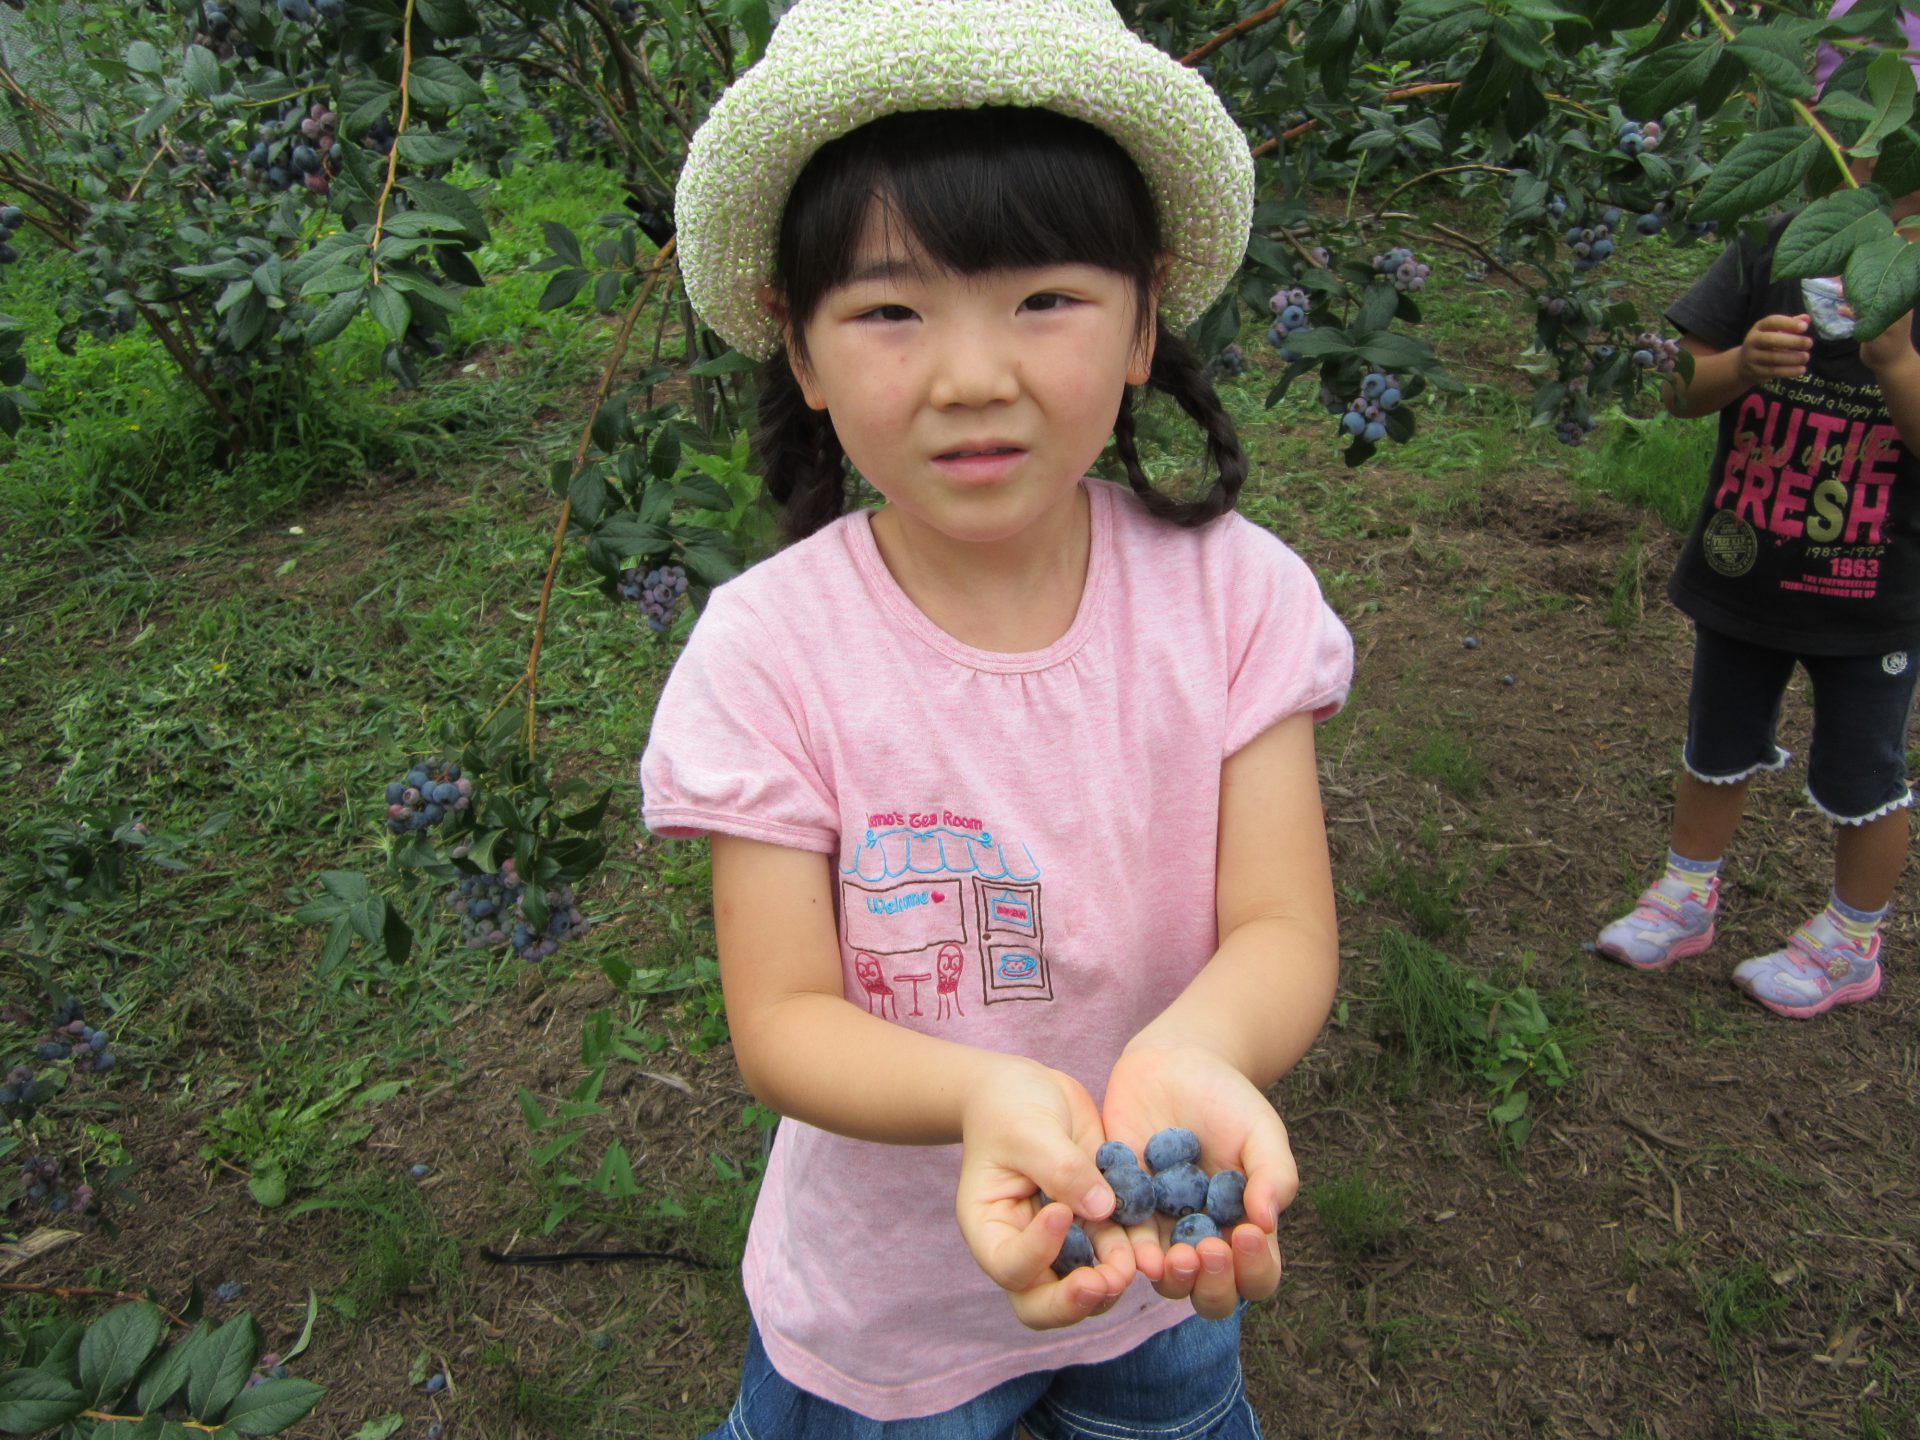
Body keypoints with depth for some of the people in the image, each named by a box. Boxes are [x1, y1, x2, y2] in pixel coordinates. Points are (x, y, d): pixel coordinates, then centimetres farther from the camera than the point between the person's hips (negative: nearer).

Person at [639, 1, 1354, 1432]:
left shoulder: (1235, 592, -18)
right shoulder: (770, 652, -23)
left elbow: (1284, 925, -19)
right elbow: (780, 1018, -21)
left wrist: (1190, 1054, -42)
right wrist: (988, 1094, -42)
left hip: (1171, 1257, 2)